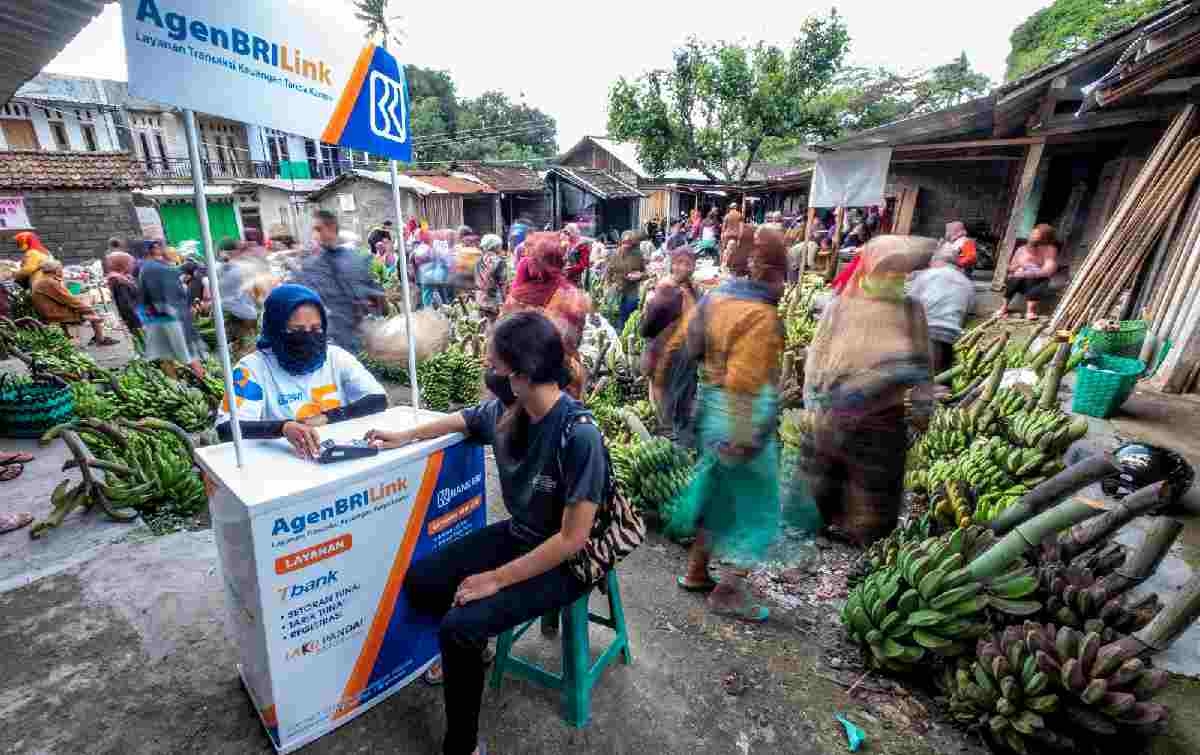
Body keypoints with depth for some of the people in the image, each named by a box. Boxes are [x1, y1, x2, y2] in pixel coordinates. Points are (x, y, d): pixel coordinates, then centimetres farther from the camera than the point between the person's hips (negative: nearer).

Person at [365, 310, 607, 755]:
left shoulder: (579, 436, -32)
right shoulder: (506, 410, -10)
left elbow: (572, 538, -27)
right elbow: (463, 420, 14)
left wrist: (496, 579, -20)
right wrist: (404, 437, 19)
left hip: (566, 562, -7)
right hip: (519, 535, 7)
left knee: (458, 627, -19)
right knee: (419, 581, 5)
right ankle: (469, 650, 34)